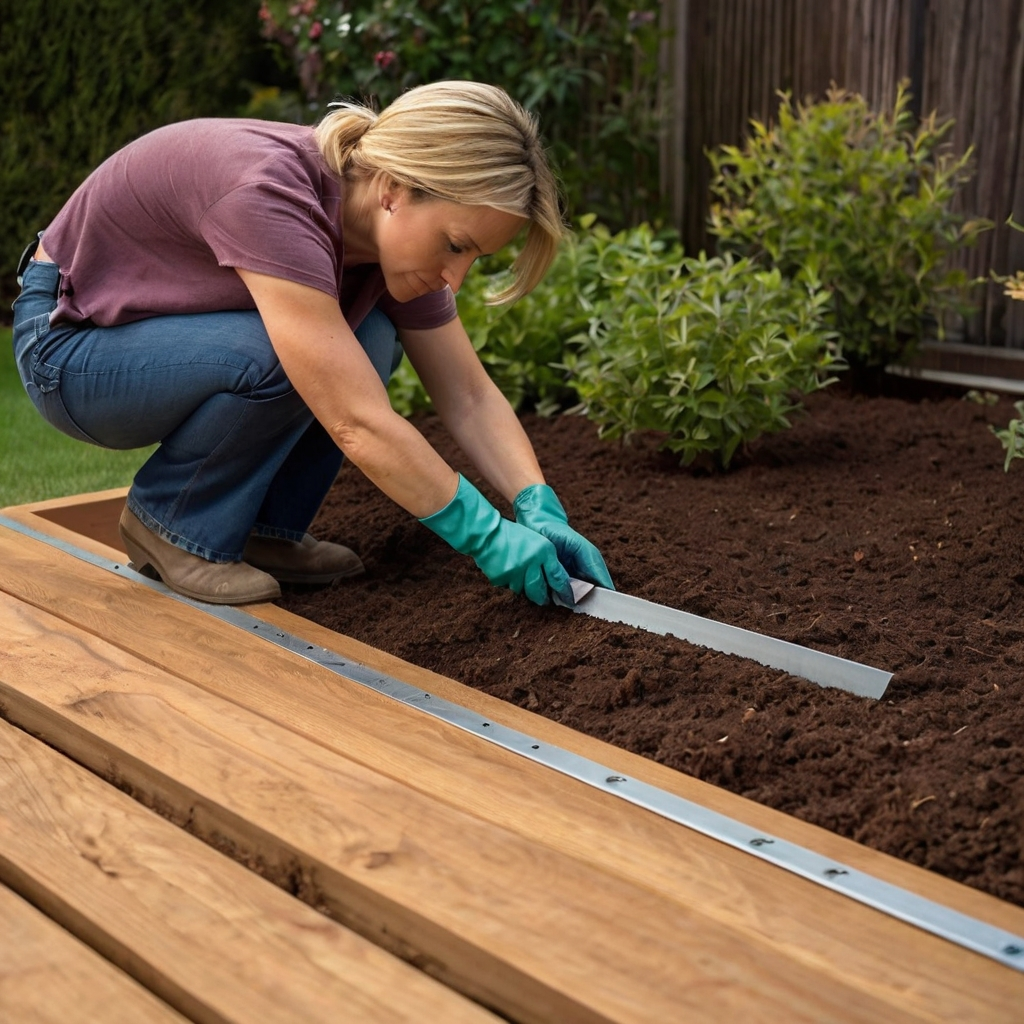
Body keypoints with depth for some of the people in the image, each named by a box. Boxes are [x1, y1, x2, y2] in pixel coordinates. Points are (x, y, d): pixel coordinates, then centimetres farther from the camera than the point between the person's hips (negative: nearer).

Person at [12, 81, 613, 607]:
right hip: (69, 343, -7)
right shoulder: (271, 194, -36)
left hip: (174, 335, 7)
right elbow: (359, 425, -38)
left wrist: (541, 513, -18)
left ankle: (263, 527, 2)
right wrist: (490, 536, -31)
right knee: (285, 357, -31)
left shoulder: (401, 226, -11)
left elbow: (470, 397, -6)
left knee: (367, 344, -13)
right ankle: (173, 525, -7)